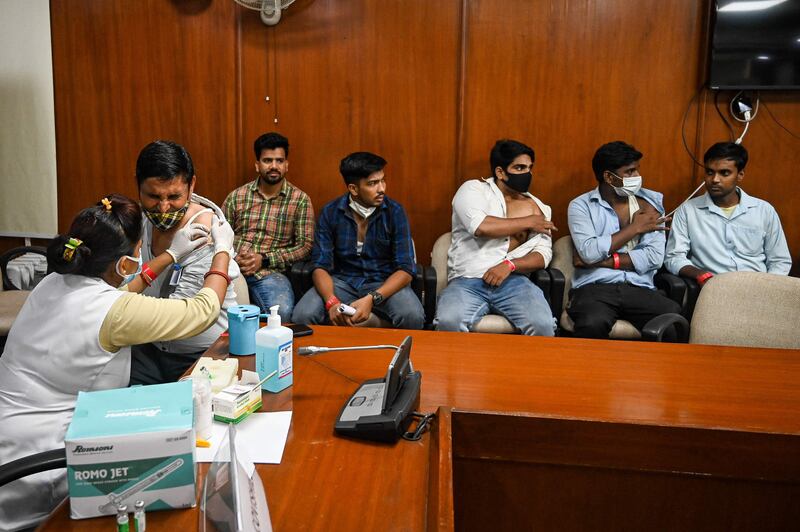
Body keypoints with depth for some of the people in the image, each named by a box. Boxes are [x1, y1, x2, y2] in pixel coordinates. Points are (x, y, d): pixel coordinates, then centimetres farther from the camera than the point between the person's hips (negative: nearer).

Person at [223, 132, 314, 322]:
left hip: (270, 271, -1)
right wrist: (233, 257, -8)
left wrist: (264, 259, -9)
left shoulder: (300, 199, 6)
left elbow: (305, 245, 1)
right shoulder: (236, 196, 13)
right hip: (232, 267, 2)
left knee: (282, 312, -33)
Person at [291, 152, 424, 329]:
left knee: (413, 317, -31)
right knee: (302, 315, -26)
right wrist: (331, 302, -27)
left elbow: (406, 269, -12)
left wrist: (372, 299, -29)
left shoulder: (394, 212, -9)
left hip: (384, 283, -1)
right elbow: (320, 266, -6)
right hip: (342, 281, 1)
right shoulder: (330, 212, -5)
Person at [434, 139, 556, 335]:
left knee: (542, 325, -26)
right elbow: (480, 226, -13)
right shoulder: (473, 189, 7)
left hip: (514, 280, 3)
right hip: (467, 281, -2)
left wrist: (510, 265, -11)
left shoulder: (536, 207, 18)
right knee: (449, 323, -33)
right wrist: (527, 223, -1)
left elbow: (544, 254, 9)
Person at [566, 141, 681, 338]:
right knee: (593, 324, -36)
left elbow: (654, 257, 1)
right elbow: (589, 252, -11)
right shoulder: (581, 206, 6)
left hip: (639, 289, 3)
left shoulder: (649, 204, 13)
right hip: (595, 287, -2)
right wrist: (635, 228, -1)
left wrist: (602, 260, -5)